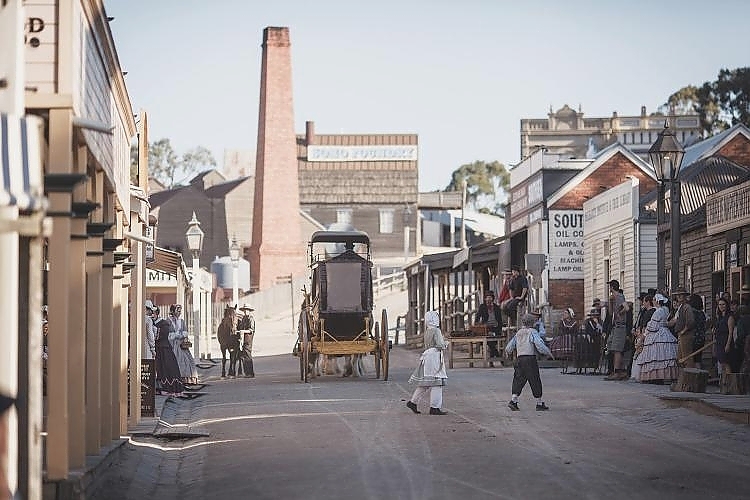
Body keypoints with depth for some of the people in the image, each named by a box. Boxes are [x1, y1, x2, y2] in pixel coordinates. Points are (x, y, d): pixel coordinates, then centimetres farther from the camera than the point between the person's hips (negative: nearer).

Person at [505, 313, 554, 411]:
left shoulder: (518, 333, 15)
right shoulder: (532, 332, -3)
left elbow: (509, 346, 18)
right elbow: (540, 345, -14)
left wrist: (507, 352, 40)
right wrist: (548, 353, -3)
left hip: (519, 358, 5)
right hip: (530, 358, -5)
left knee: (518, 380, 6)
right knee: (535, 381, 2)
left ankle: (513, 400, -7)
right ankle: (539, 403, 6)